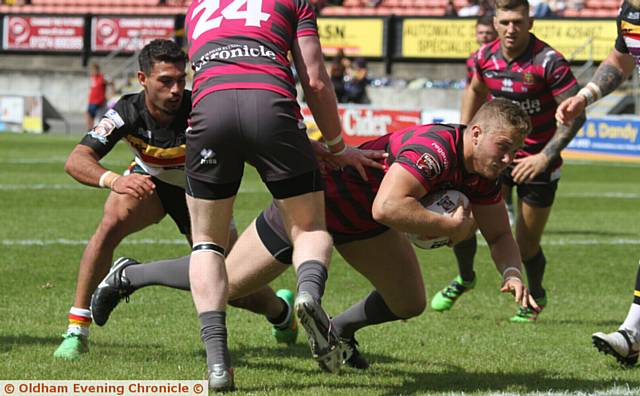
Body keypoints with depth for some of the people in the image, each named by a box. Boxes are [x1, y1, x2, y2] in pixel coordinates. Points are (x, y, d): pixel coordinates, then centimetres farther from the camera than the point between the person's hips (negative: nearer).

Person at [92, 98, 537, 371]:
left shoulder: (482, 173, -9)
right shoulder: (433, 148, -37)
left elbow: (500, 234, 5)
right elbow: (387, 207, -49)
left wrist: (512, 274, -15)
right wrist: (450, 226, -37)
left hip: (362, 223, 8)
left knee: (410, 302, 6)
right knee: (223, 283, 1)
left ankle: (338, 331, 34)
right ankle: (130, 276, 24)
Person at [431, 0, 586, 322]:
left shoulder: (548, 62, -21)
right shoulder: (486, 57, -4)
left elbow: (575, 113, -18)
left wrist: (545, 156, -24)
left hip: (537, 162, -4)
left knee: (526, 247, 1)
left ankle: (536, 297, 34)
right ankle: (464, 278, 23)